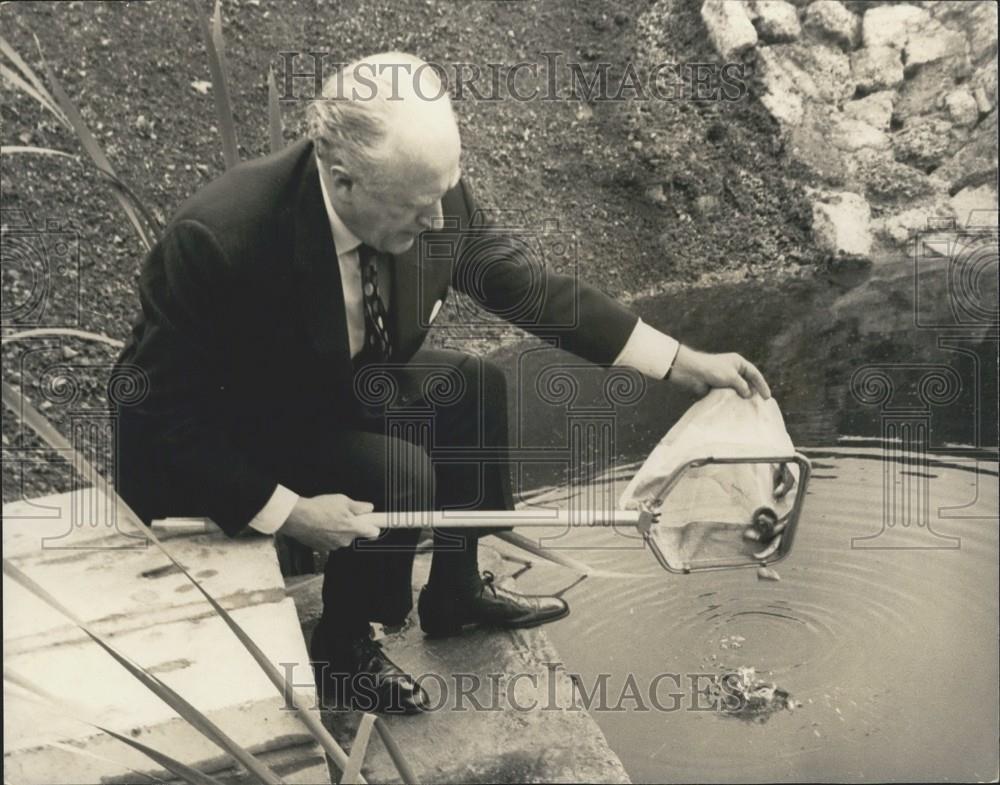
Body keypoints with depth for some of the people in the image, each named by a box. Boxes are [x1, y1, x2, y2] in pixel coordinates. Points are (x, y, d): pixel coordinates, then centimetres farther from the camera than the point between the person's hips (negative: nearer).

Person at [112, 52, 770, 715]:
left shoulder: (433, 193, -21)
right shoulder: (217, 242, -38)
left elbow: (524, 282, -9)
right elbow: (160, 418, -28)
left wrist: (686, 364, -9)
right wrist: (286, 511, -32)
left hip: (336, 383, 7)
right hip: (221, 443, -6)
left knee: (474, 387, -1)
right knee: (399, 474, -24)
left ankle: (455, 592, 20)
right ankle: (342, 648, 5)